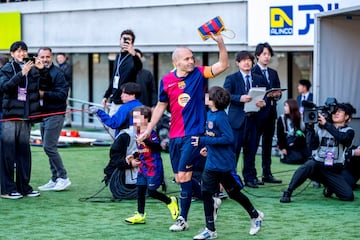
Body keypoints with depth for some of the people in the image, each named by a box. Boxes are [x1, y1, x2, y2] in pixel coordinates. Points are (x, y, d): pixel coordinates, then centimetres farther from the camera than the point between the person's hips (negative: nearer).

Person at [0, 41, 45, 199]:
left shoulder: (32, 70, 11)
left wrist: (41, 70, -10)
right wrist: (21, 74, -24)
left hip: (26, 116, 4)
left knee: (24, 151, 8)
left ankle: (23, 186, 15)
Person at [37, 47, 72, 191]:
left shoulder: (57, 73, -9)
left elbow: (62, 95, -16)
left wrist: (44, 94, -20)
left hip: (55, 115, -8)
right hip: (43, 115, 8)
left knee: (49, 146, -12)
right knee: (48, 147, 10)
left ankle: (63, 178, -4)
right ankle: (55, 179, 16)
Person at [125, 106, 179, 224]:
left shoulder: (151, 132, -16)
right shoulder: (139, 133, 9)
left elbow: (157, 147, -27)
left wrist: (145, 140, -35)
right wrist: (134, 156, 12)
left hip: (153, 168, -8)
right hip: (143, 167, 8)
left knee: (151, 192, -4)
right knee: (140, 190, 7)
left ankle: (171, 202, 20)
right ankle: (140, 215, 14)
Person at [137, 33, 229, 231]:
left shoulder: (199, 74, -3)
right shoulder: (167, 81, 3)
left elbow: (223, 65, -15)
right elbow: (161, 106, 14)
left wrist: (220, 43, -29)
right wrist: (148, 130, 13)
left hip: (193, 134, -5)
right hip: (174, 136, 5)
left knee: (183, 175, -10)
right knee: (180, 178, 9)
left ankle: (182, 219, 3)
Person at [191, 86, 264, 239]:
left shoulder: (220, 117, -21)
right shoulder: (210, 114, 4)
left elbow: (228, 138, -27)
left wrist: (204, 141, -25)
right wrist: (208, 147, 6)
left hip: (224, 163, -8)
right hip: (211, 163, 8)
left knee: (234, 193, 8)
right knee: (206, 193, 3)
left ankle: (255, 216, 32)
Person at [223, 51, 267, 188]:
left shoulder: (259, 79, 16)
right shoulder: (231, 78, 3)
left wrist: (263, 102, -9)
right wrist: (240, 98, -24)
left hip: (253, 119, 4)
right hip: (237, 119, -4)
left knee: (251, 149, 7)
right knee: (234, 148, -5)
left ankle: (250, 177, 16)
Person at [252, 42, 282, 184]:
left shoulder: (273, 73, 18)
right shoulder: (252, 72, -4)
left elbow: (278, 92, 16)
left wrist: (277, 95, -6)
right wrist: (266, 95, -21)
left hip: (270, 112, 7)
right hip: (257, 112, -7)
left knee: (268, 144, 10)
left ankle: (267, 174, 13)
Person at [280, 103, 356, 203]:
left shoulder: (348, 131, 4)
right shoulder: (322, 128, 9)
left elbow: (341, 138, -20)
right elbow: (313, 146, -2)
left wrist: (326, 124, -21)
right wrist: (311, 128, -14)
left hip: (334, 171, 1)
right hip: (317, 164, -1)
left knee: (348, 196, -13)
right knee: (310, 164, -37)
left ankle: (330, 187, 20)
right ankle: (287, 193, -29)